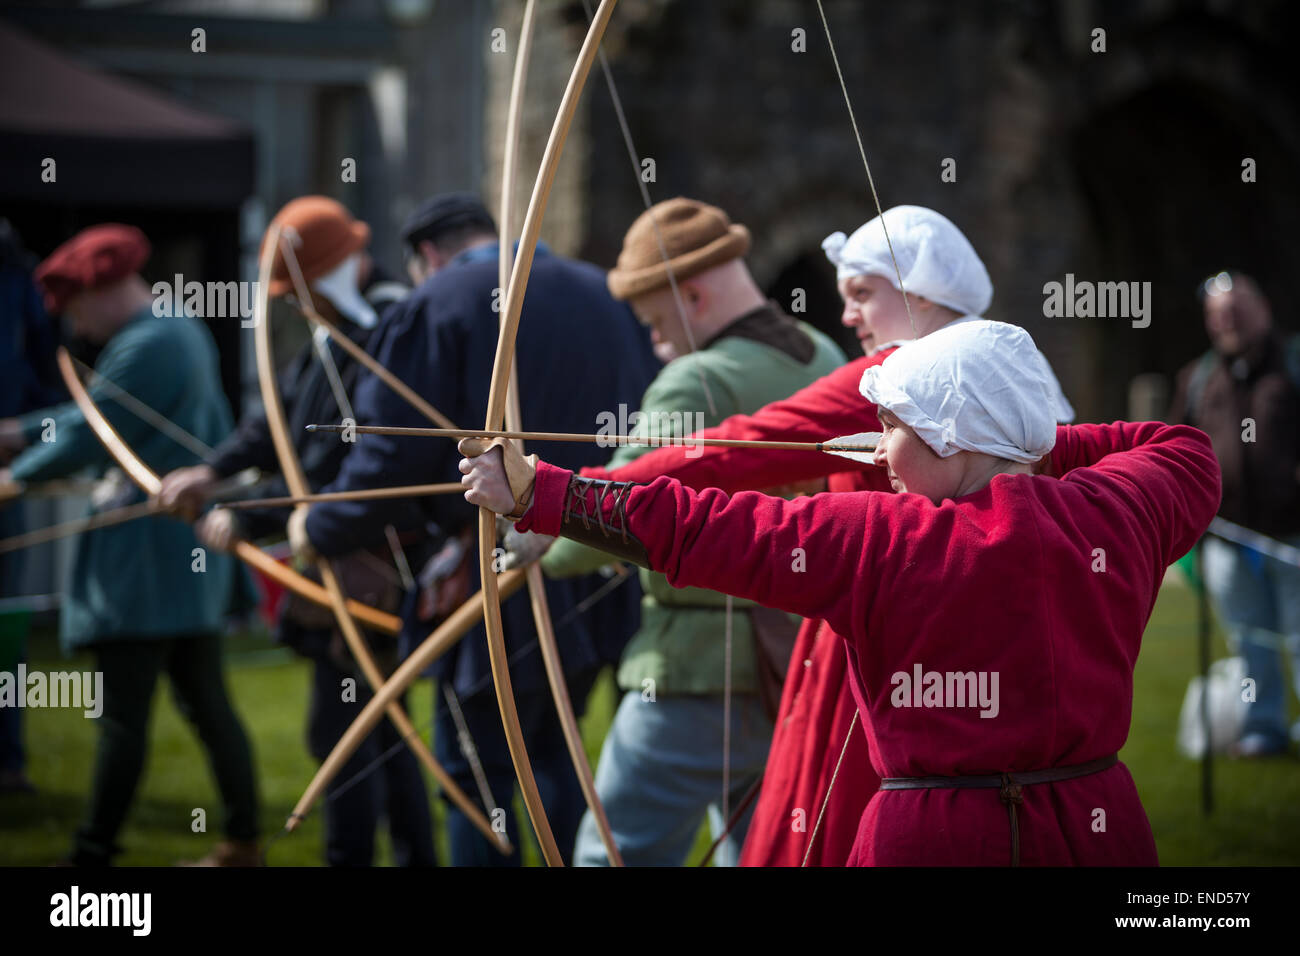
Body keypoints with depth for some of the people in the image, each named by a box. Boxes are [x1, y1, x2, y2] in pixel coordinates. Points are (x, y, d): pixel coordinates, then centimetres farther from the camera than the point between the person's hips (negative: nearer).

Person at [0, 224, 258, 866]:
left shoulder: (143, 348, -17)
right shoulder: (185, 332, 14)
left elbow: (87, 439, -14)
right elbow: (101, 415, 21)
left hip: (144, 558, -10)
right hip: (193, 556, 10)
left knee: (123, 713, -6)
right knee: (205, 699, 14)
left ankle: (92, 854, -3)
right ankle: (241, 844, 18)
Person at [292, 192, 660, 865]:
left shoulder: (439, 304, -6)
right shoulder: (605, 297, 12)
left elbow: (395, 453, -9)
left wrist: (323, 530, 4)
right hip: (599, 585, 6)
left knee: (477, 771, 2)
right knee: (553, 755, 21)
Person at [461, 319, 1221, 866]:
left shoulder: (875, 542, -11)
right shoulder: (1110, 517, 0)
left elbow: (700, 530, -10)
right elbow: (1189, 455, 22)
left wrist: (533, 495, -4)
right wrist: (1038, 447, 19)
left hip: (935, 837, -5)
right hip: (1099, 828, 5)